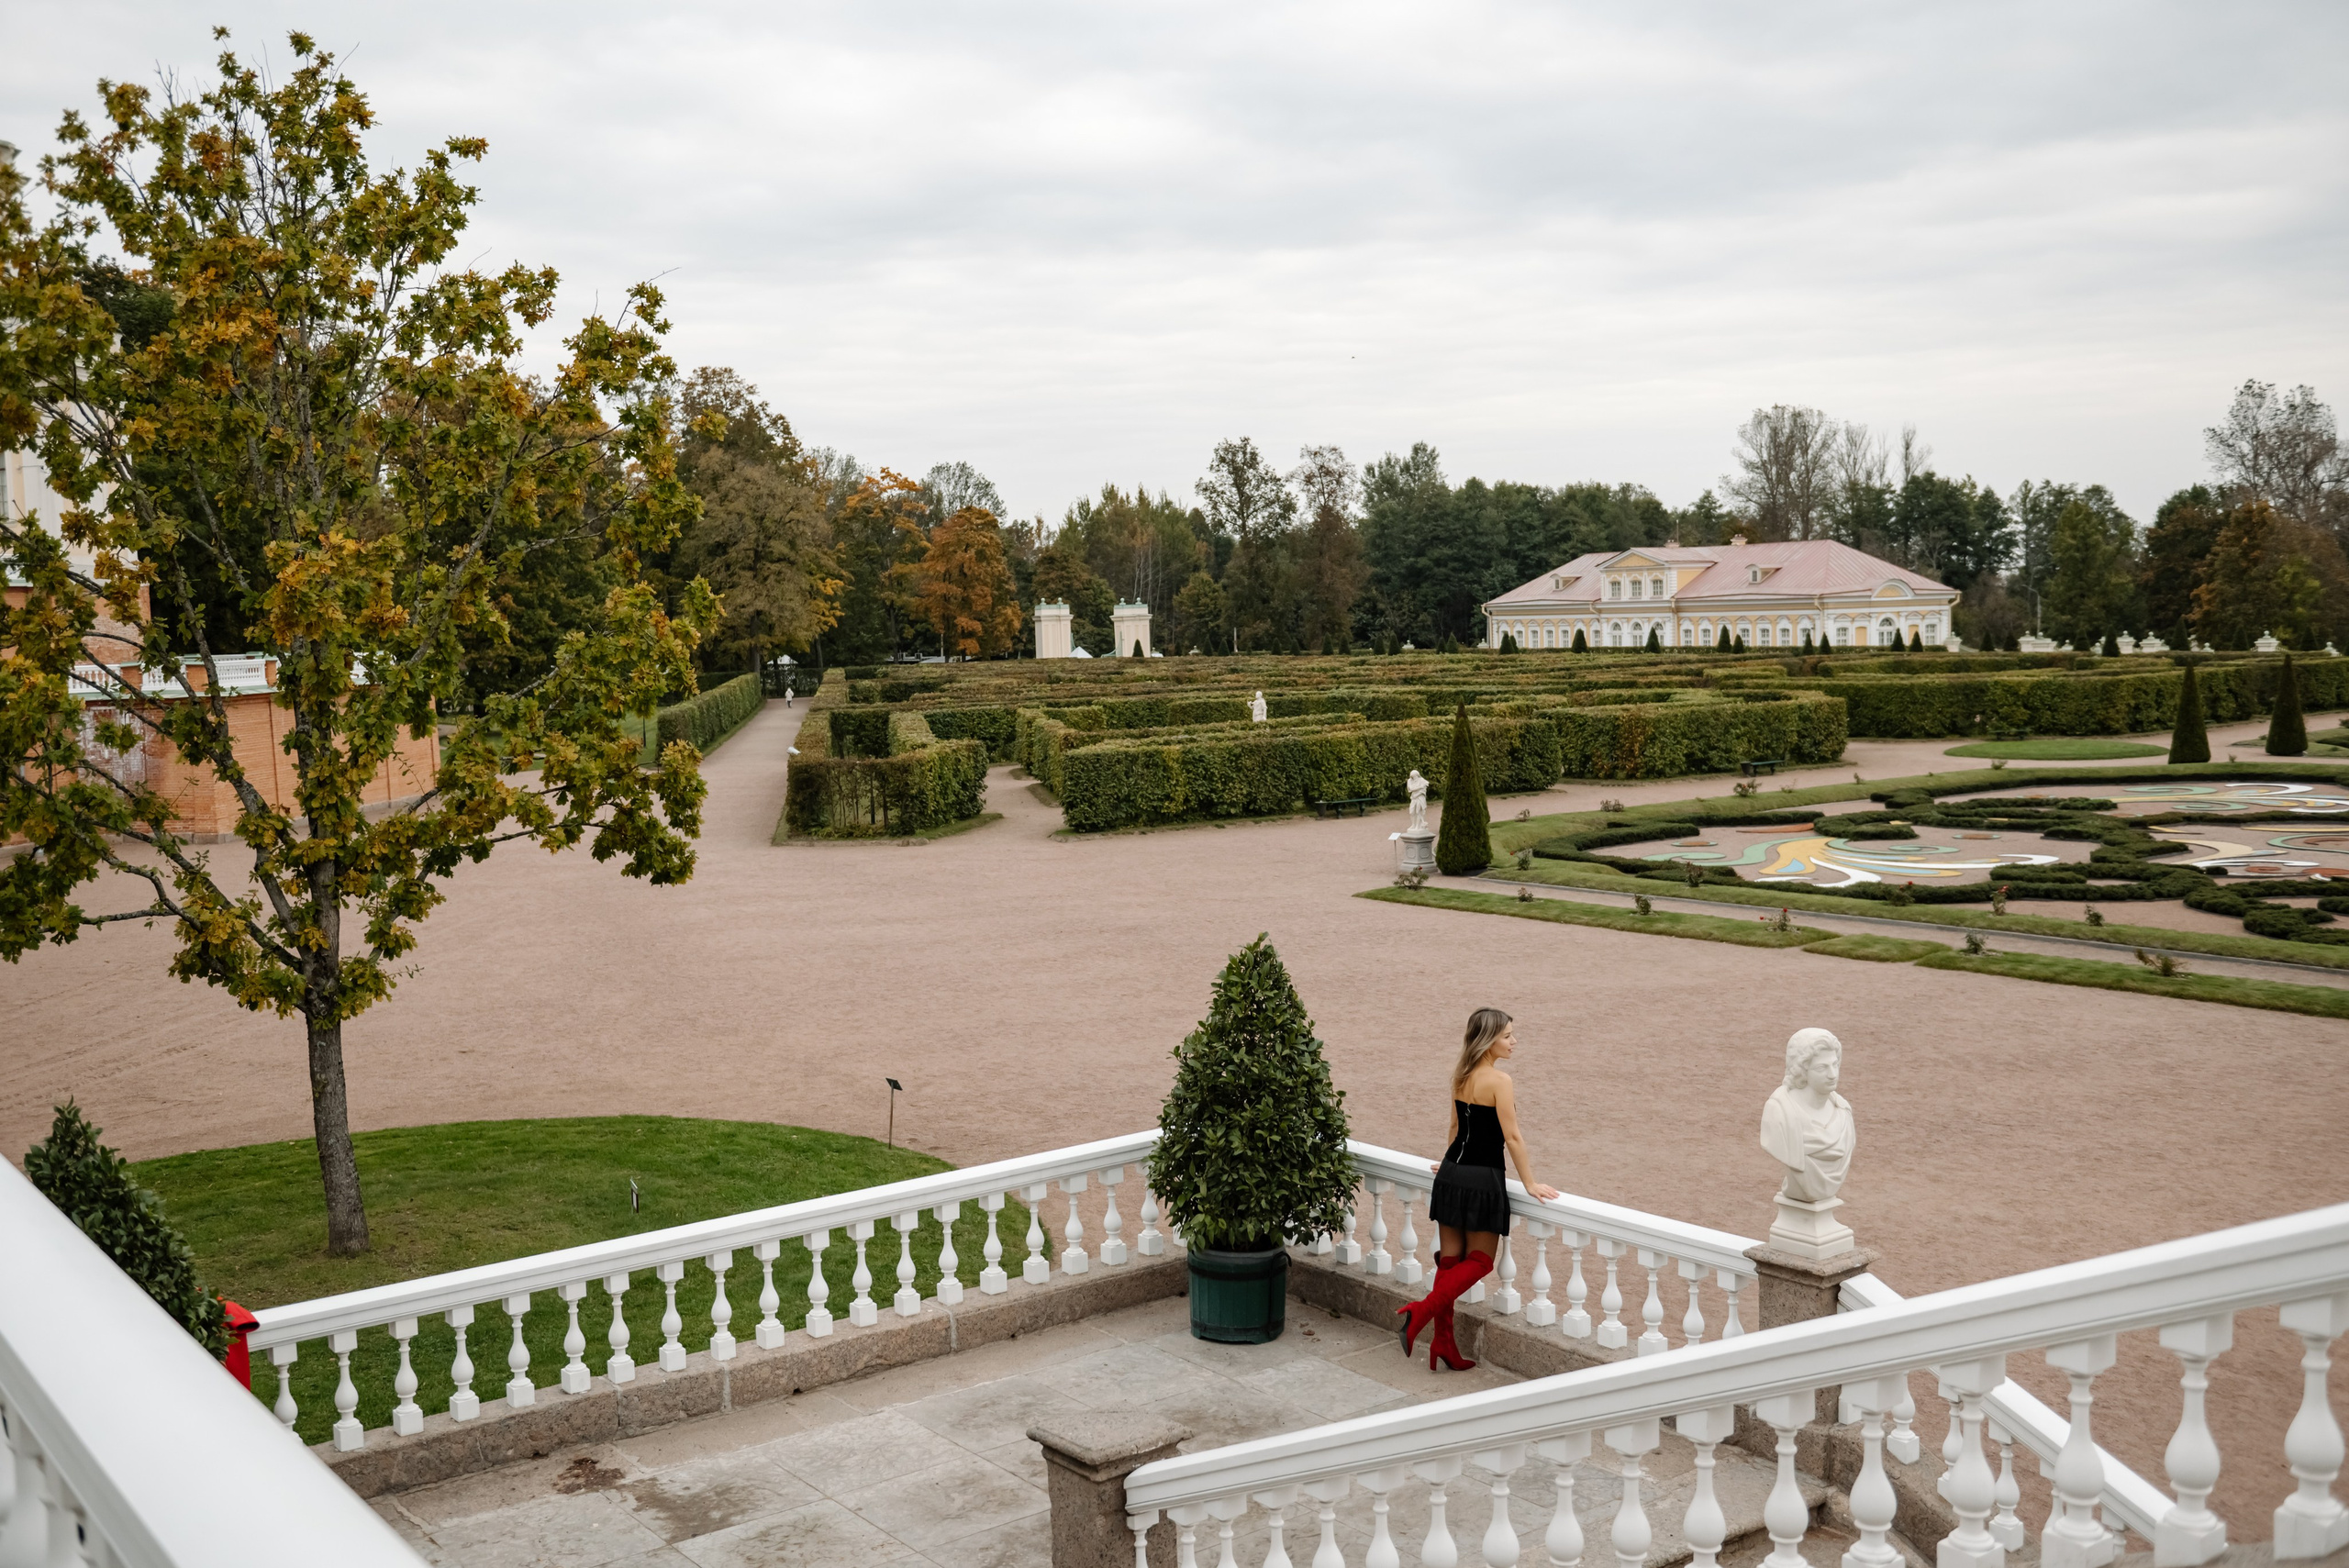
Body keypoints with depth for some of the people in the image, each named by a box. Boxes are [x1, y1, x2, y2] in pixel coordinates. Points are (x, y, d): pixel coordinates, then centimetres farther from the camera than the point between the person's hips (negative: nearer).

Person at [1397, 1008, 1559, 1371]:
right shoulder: (1499, 1081, -15)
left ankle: (1443, 1343, 12)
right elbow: (1512, 1137, -14)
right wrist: (1530, 1184, -7)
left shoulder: (1461, 1077, 8)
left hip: (1452, 1174, 7)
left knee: (1450, 1260, 10)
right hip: (1482, 1179, -7)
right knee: (1479, 1261, 6)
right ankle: (1421, 1312, -6)